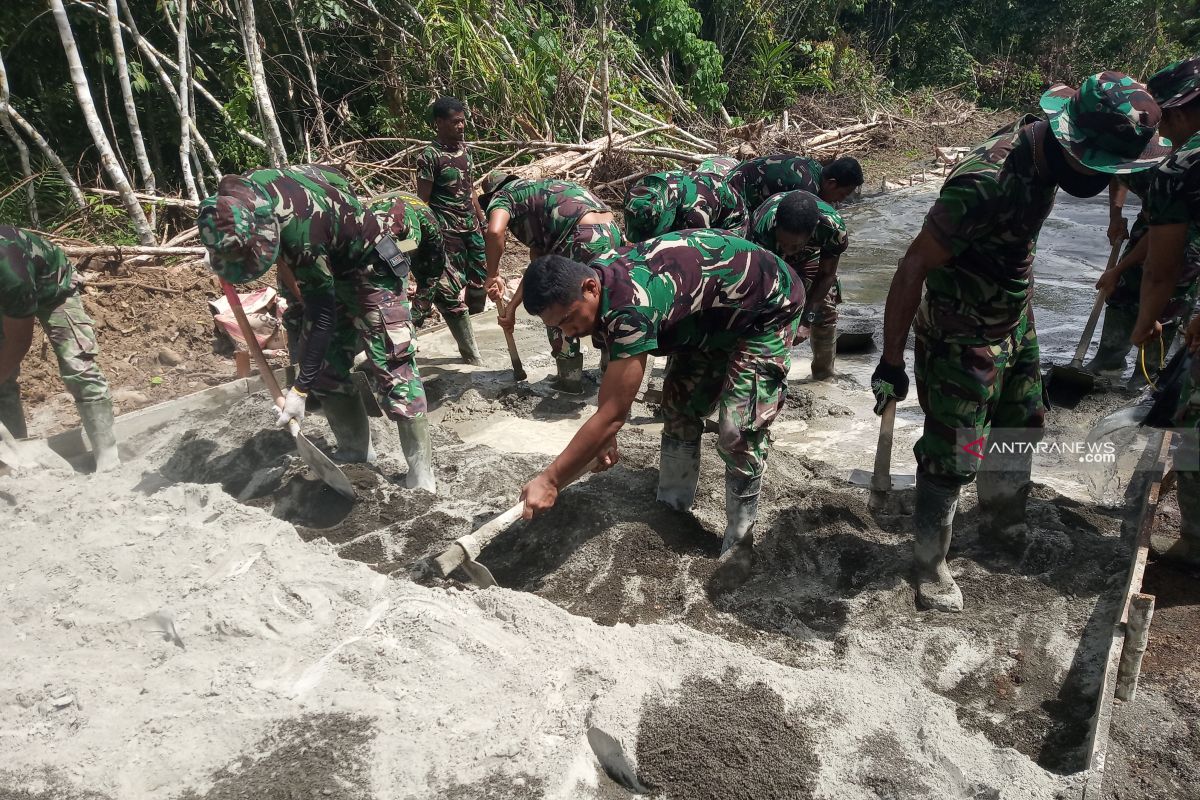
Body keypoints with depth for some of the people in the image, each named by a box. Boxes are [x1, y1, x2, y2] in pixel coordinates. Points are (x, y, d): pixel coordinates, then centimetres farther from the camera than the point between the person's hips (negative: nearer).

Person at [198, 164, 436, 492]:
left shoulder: (300, 230, -38)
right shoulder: (235, 193, -17)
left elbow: (322, 316, -31)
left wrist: (300, 389, -28)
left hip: (370, 268, -8)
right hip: (329, 270, 8)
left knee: (391, 367, -14)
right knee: (326, 366, 6)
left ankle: (422, 472, -10)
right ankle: (355, 452, 18)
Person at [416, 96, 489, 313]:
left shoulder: (464, 148, 8)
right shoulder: (429, 156, -13)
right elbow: (423, 202, -11)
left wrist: (482, 222, 15)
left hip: (472, 225, 7)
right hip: (447, 229, -7)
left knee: (480, 278, 10)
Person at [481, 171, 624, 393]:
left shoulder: (503, 196, 12)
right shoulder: (536, 194, 34)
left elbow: (494, 232, -15)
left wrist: (492, 276, -1)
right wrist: (512, 306, 30)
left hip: (584, 237, -8)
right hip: (612, 231, 8)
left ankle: (570, 380, 18)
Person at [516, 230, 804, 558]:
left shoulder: (630, 307, -40)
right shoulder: (598, 276, -12)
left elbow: (612, 415, -36)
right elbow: (614, 366, 4)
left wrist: (549, 481, -29)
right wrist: (604, 437, 7)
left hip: (767, 311, -9)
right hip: (712, 316, 9)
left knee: (739, 433, -14)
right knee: (678, 408, 8)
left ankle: (738, 539, 5)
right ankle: (672, 512, 23)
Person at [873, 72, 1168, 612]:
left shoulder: (1038, 144, -5)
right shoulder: (985, 183, -32)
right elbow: (913, 267, -28)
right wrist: (891, 363, -24)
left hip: (1015, 324, 9)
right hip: (963, 341, -9)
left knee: (1021, 427, 23)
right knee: (954, 458, -1)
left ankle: (1003, 525, 46)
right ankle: (929, 564, 20)